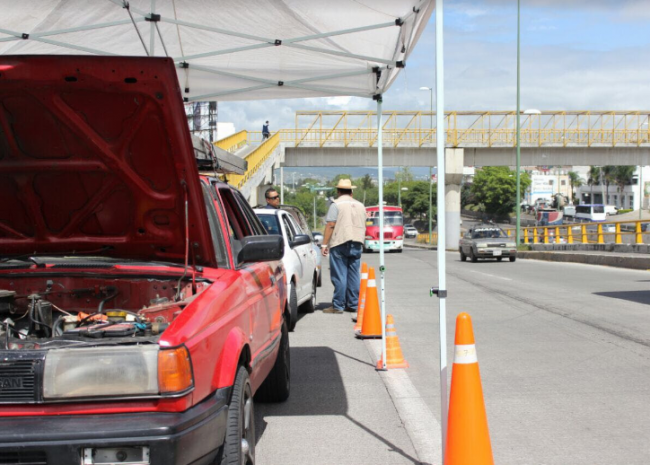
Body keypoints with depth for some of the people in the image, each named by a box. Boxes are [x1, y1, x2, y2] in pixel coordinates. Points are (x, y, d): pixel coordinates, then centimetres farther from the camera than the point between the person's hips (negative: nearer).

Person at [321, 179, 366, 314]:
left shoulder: (336, 204, -6)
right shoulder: (360, 205, 15)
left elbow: (330, 225, -12)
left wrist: (324, 244, -10)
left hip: (339, 244, -6)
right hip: (357, 244, 6)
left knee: (339, 276, -4)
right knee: (354, 276, 9)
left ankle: (338, 306, -3)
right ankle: (353, 304, 12)